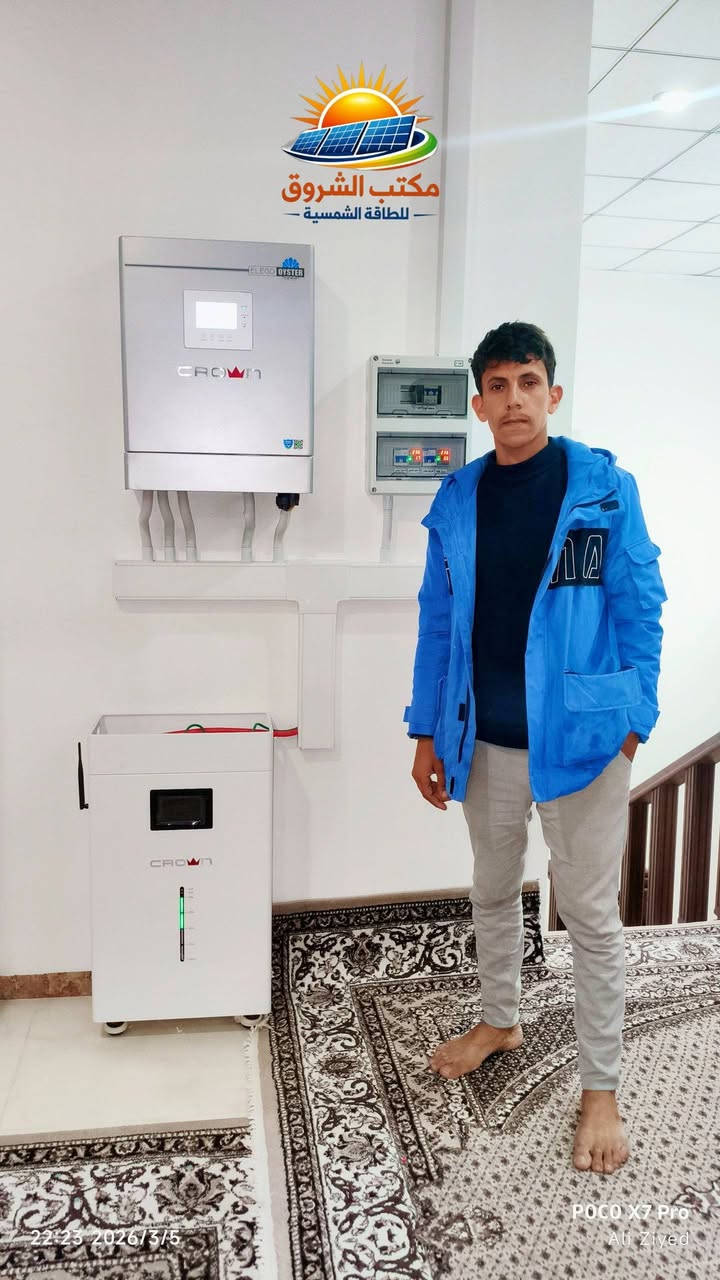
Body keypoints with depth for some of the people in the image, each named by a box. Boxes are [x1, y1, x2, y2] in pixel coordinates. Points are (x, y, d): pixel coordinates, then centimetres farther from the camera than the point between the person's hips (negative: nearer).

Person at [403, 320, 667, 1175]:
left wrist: (632, 721, -7)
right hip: (486, 741, 4)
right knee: (493, 891, 20)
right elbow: (437, 622, 7)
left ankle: (600, 1090, 25)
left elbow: (639, 608, -3)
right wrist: (427, 733, 6)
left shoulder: (604, 486, -5)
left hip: (579, 736, -3)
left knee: (590, 915, 7)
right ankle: (500, 1019, 44)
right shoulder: (457, 499, 3)